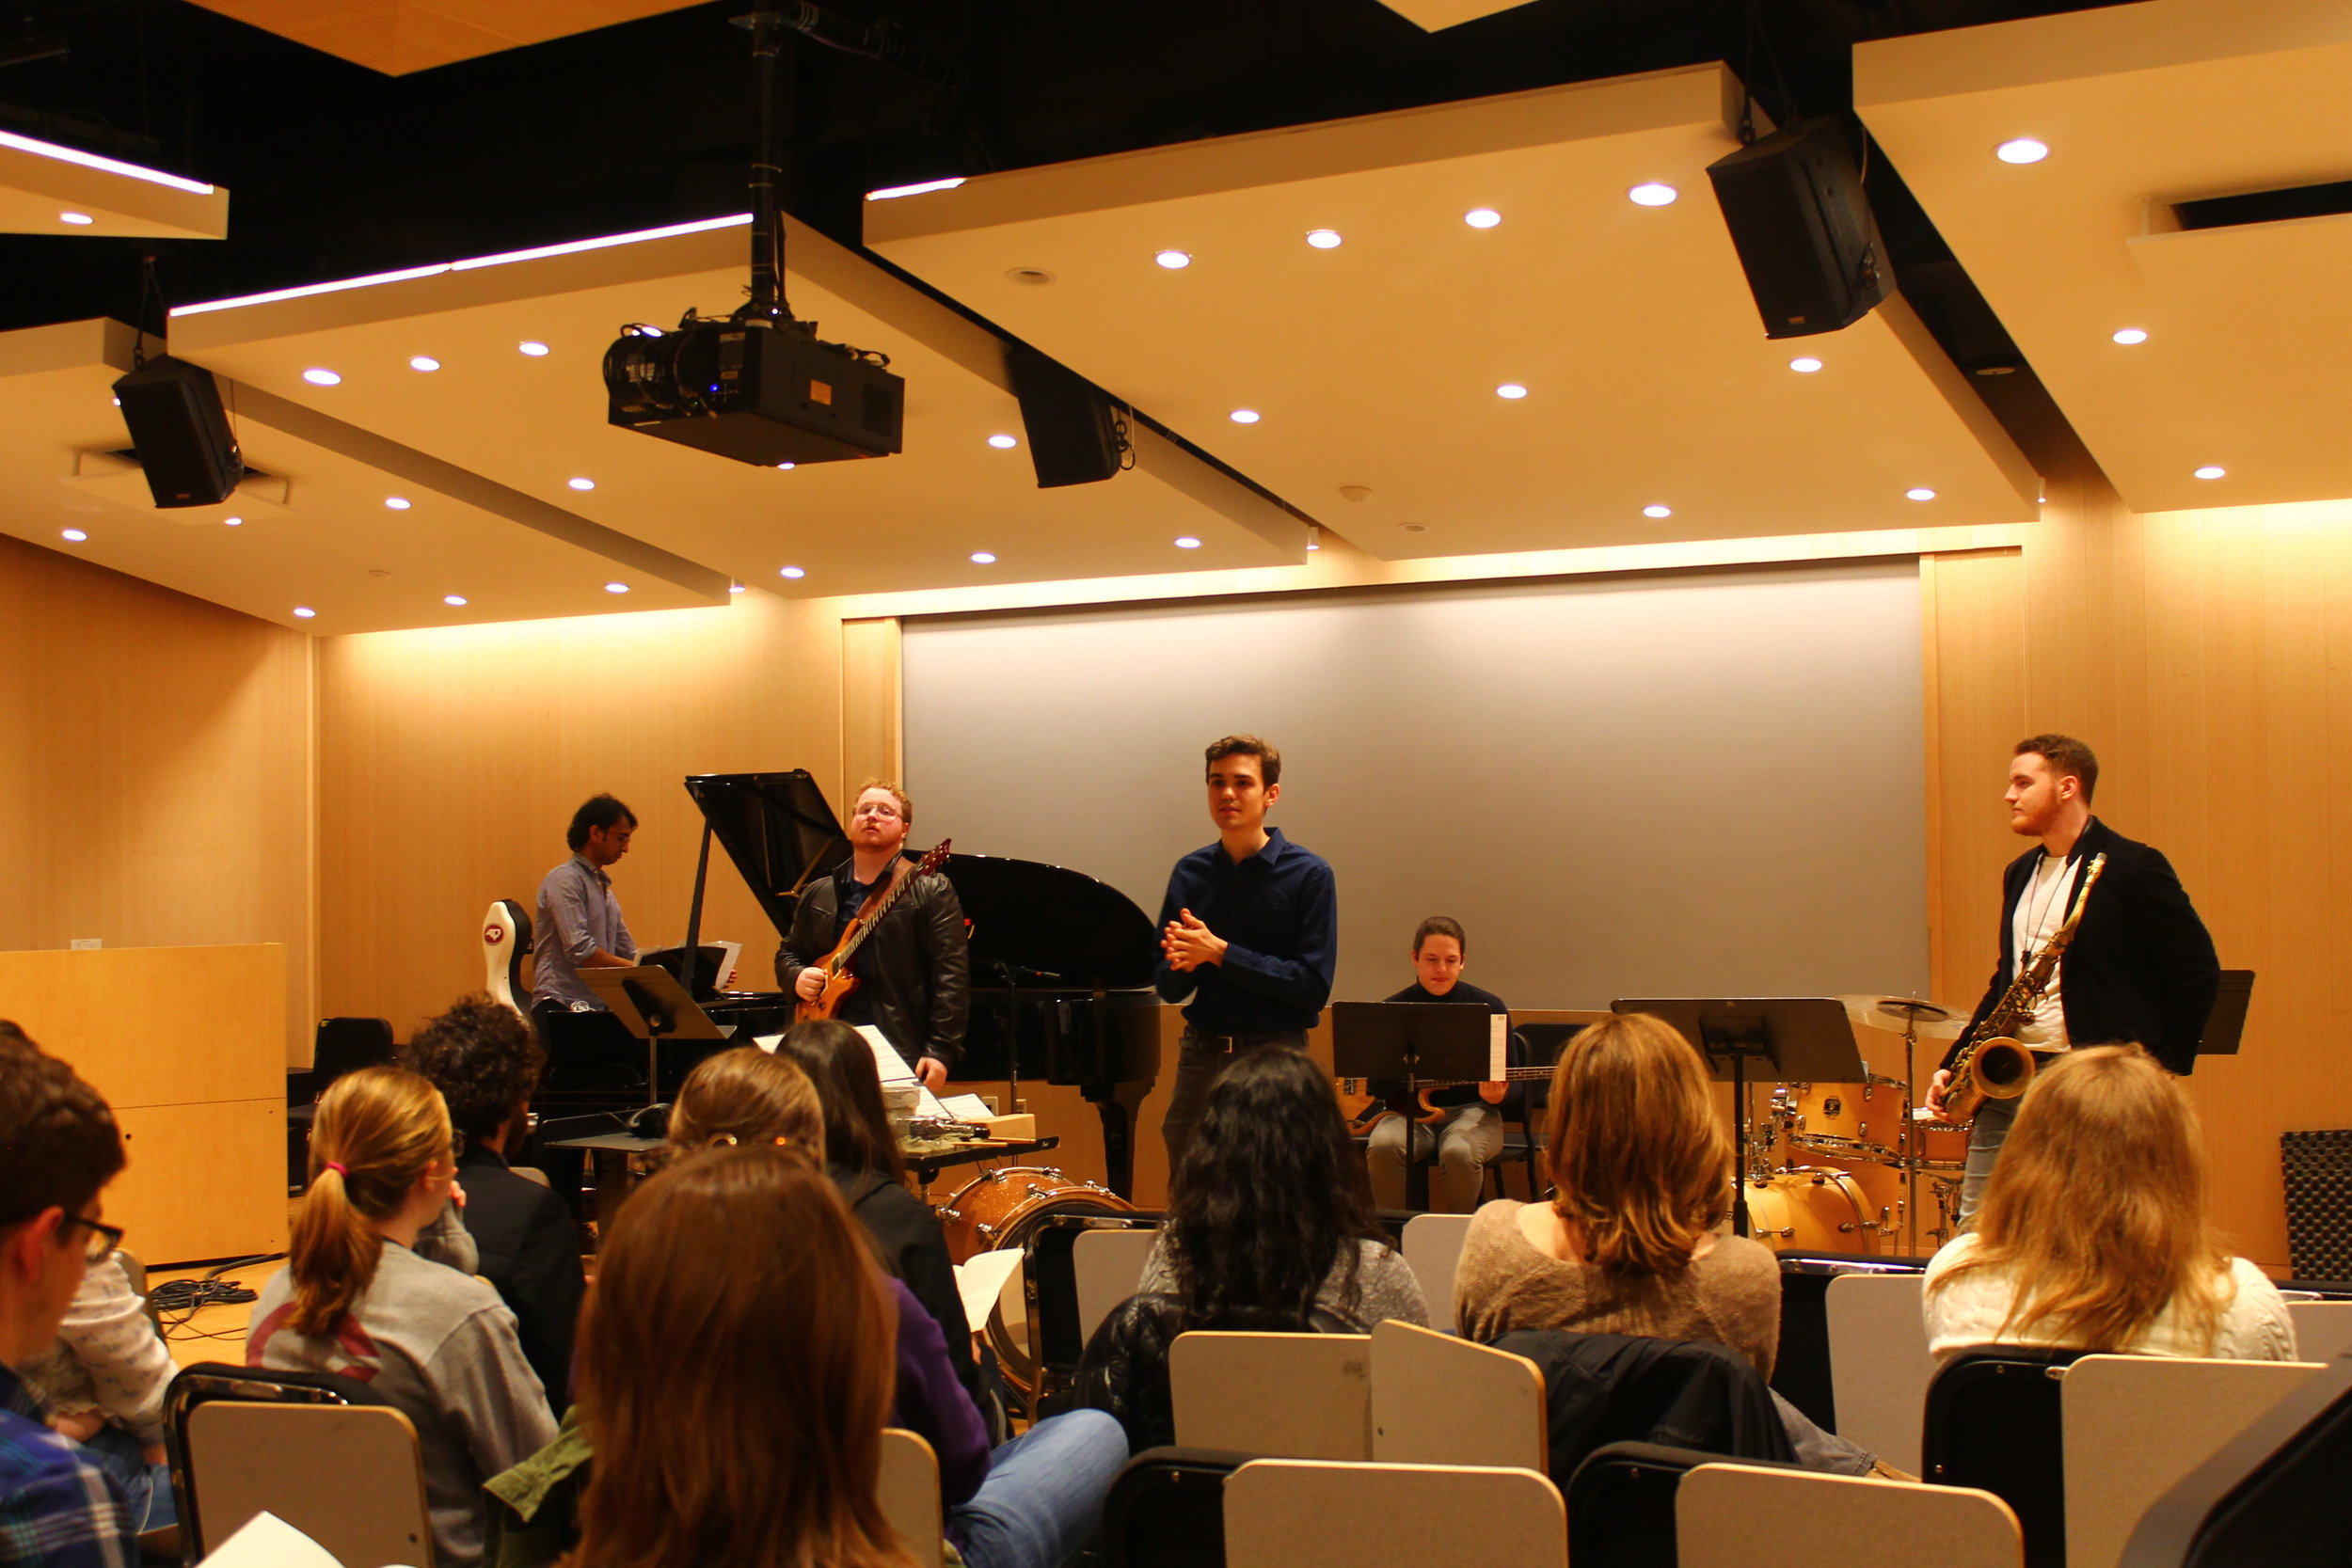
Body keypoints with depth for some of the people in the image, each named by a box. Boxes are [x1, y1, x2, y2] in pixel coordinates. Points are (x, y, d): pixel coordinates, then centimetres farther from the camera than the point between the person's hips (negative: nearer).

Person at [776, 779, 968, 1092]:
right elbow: (788, 953, 26)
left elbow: (951, 976, -7)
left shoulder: (931, 891, 0)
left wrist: (939, 1052, -15)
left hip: (901, 1056, -4)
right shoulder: (817, 896, 16)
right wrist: (798, 977, 2)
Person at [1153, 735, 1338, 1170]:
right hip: (1201, 1055, 4)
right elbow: (1167, 988, 8)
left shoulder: (1309, 875, -5)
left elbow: (1314, 986, -12)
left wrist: (1220, 953, -16)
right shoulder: (1190, 872, 6)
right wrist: (1183, 963, -15)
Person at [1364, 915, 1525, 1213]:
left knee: (1459, 1152, -35)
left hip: (1471, 1109, -1)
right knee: (1383, 1147, -33)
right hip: (1409, 1110, 1)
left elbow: (1514, 1083, 4)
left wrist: (1499, 1095, -19)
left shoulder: (1488, 1007, 3)